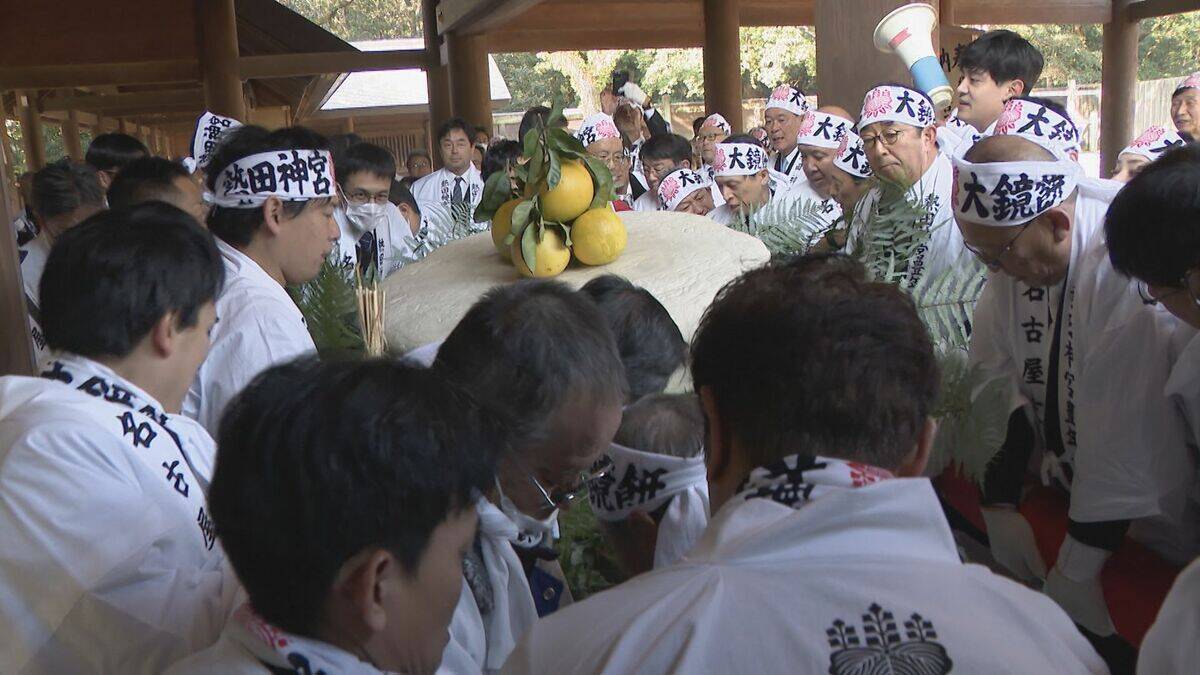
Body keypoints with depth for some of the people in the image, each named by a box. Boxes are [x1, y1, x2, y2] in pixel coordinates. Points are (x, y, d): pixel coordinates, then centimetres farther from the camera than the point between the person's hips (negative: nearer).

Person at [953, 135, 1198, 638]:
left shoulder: (1125, 269, -29)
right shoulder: (1018, 252, -4)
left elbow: (1126, 436, -29)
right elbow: (998, 384, -3)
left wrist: (1076, 572, -22)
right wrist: (999, 510, -7)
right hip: (1061, 493, 6)